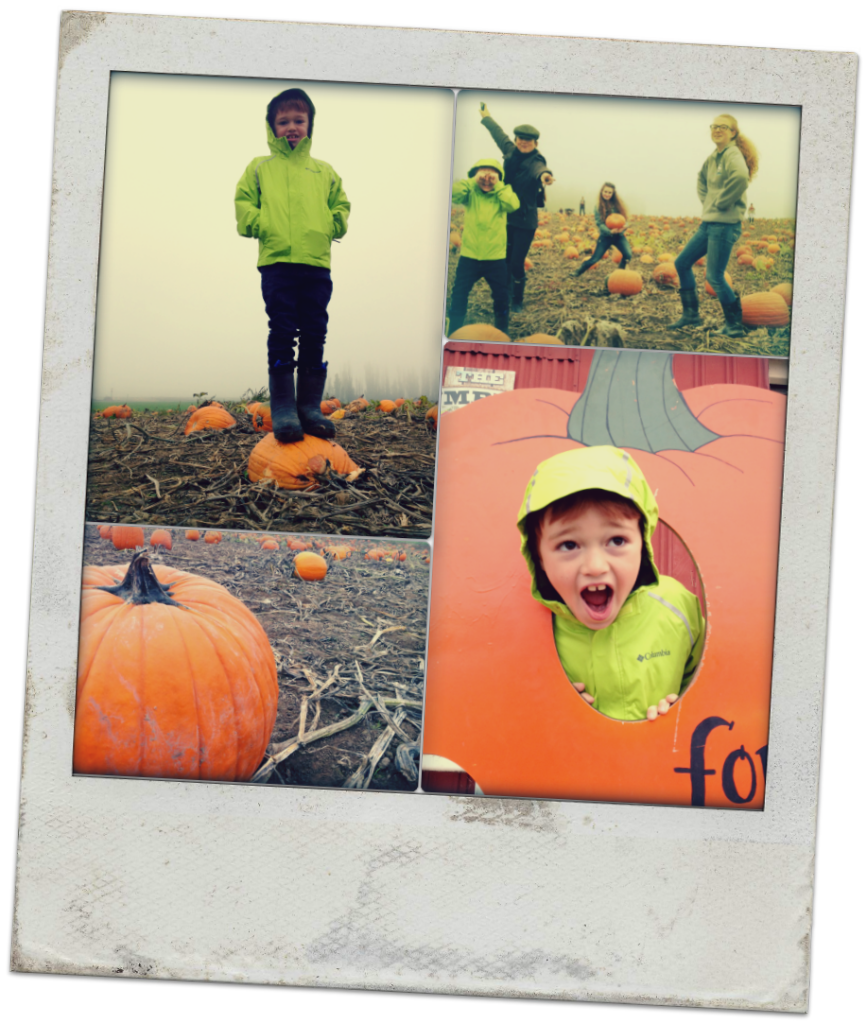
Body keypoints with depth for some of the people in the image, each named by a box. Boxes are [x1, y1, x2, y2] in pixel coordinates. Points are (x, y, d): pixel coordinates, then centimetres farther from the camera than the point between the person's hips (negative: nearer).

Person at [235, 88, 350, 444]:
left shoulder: (324, 171, 19)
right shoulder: (260, 168, 13)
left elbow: (340, 205, 22)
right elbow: (243, 203, 9)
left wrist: (333, 225, 4)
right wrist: (259, 224, -6)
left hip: (317, 264, 3)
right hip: (277, 263, -2)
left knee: (314, 335, 2)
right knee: (282, 335, -6)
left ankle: (310, 407, 8)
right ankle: (283, 410, -4)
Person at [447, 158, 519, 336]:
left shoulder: (501, 195, -2)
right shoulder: (470, 193, -2)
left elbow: (513, 204, -23)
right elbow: (454, 193, -21)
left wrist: (498, 185, -18)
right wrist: (474, 180, -19)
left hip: (496, 259, 0)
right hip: (469, 257, 0)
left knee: (502, 298, 11)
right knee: (458, 296, 5)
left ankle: (502, 334, 29)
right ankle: (453, 334, 18)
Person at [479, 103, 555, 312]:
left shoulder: (535, 161, -15)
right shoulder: (510, 152, 3)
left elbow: (540, 169, -40)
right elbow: (499, 134, 22)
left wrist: (545, 175, -65)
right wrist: (486, 117, 40)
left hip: (525, 222, -6)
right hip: (506, 217, 6)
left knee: (516, 264, -3)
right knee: (504, 261, 9)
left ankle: (518, 301, 17)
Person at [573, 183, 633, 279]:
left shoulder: (617, 204, 1)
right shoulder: (599, 206, -4)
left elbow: (624, 219, 2)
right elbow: (599, 223, -11)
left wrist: (623, 227, -22)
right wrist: (610, 231, -29)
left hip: (618, 235, 2)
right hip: (605, 236, -2)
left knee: (628, 254, -20)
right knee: (594, 259, -6)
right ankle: (577, 273, 17)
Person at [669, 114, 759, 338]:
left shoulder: (733, 155, -13)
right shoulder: (713, 157, 12)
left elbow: (741, 178, -34)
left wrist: (720, 203, -21)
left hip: (725, 224, -9)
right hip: (708, 222, 9)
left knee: (714, 277, -7)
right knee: (682, 263, 15)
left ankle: (735, 325, 7)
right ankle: (691, 315, 25)